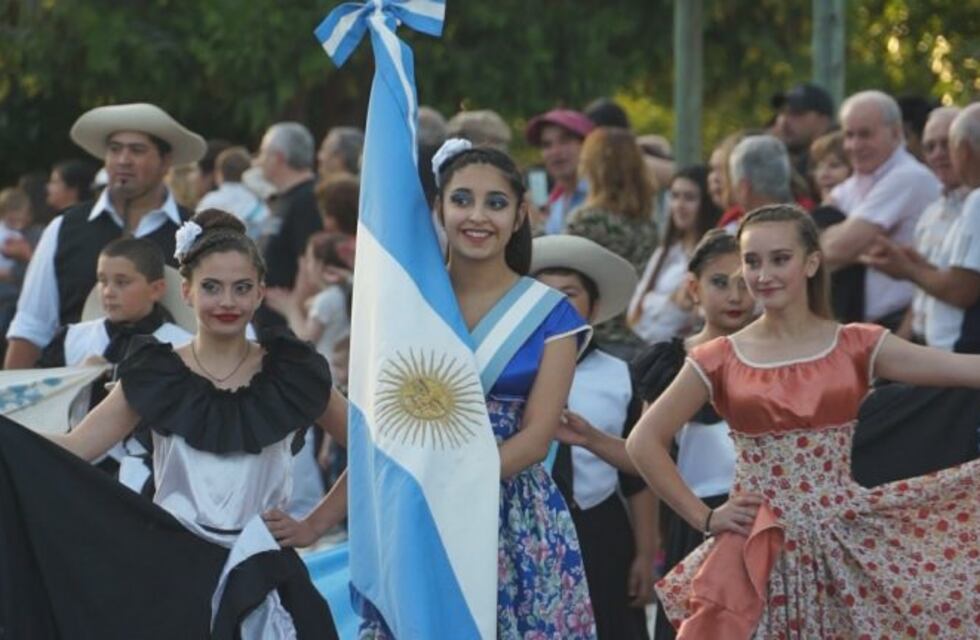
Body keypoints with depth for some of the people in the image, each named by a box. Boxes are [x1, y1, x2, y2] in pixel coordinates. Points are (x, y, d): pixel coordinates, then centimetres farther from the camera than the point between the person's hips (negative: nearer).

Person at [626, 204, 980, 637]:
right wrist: (705, 518, 0)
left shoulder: (857, 347, 3)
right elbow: (644, 443, 5)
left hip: (845, 544, 0)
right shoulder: (720, 361, 2)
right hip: (755, 555, 0)